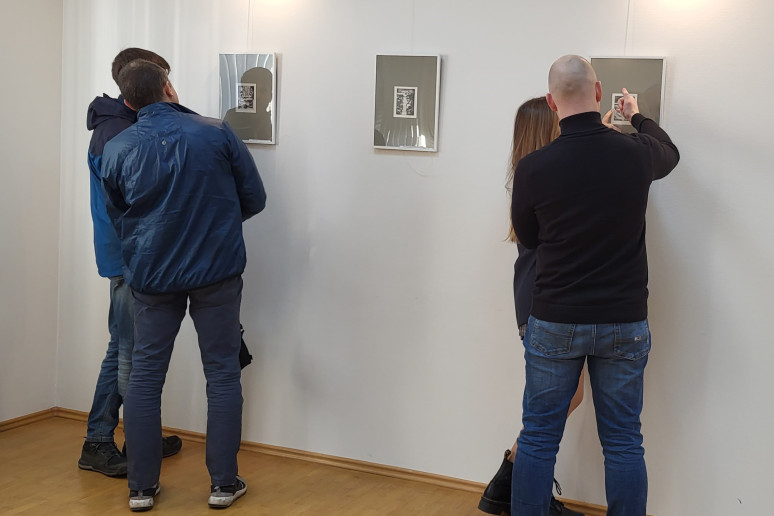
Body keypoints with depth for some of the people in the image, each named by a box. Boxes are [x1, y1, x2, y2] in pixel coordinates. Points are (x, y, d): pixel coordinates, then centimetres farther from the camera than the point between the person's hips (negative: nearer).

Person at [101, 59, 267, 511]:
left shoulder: (116, 151, -4)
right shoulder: (217, 134, -9)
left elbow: (117, 217, 9)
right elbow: (255, 199, -1)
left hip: (151, 276, 2)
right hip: (217, 272, -1)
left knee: (145, 376, 10)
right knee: (222, 375, 9)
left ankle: (142, 486, 15)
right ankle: (224, 483, 14)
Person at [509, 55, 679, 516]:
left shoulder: (533, 168, -11)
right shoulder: (637, 152, -7)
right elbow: (669, 153, 20)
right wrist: (638, 117, 36)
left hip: (555, 322, -1)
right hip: (625, 322, 1)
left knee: (538, 439, 9)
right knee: (624, 443, 10)